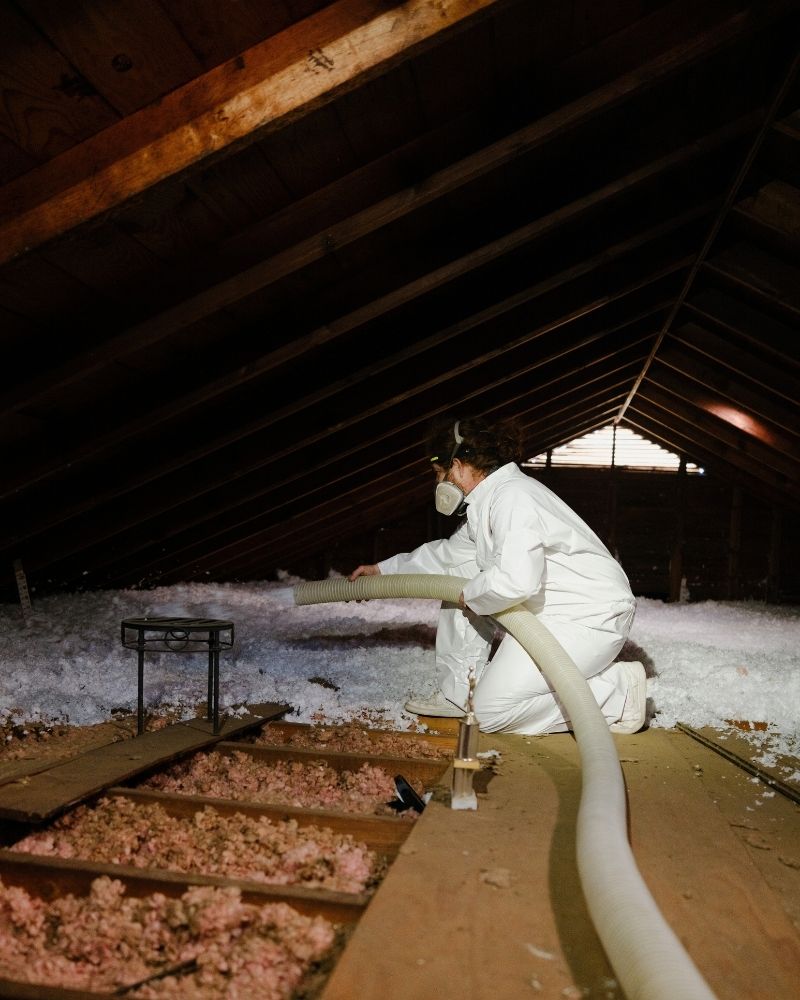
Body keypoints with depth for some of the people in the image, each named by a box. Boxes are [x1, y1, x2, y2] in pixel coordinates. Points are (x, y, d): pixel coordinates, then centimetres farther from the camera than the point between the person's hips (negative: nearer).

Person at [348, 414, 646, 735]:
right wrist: (384, 568, 33)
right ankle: (460, 693, 16)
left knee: (493, 712, -11)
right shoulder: (484, 504, 10)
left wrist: (471, 596, -15)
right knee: (459, 578, 11)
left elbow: (516, 581, -36)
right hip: (547, 609, 10)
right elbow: (448, 553, 26)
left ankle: (617, 690, -3)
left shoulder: (511, 496, -22)